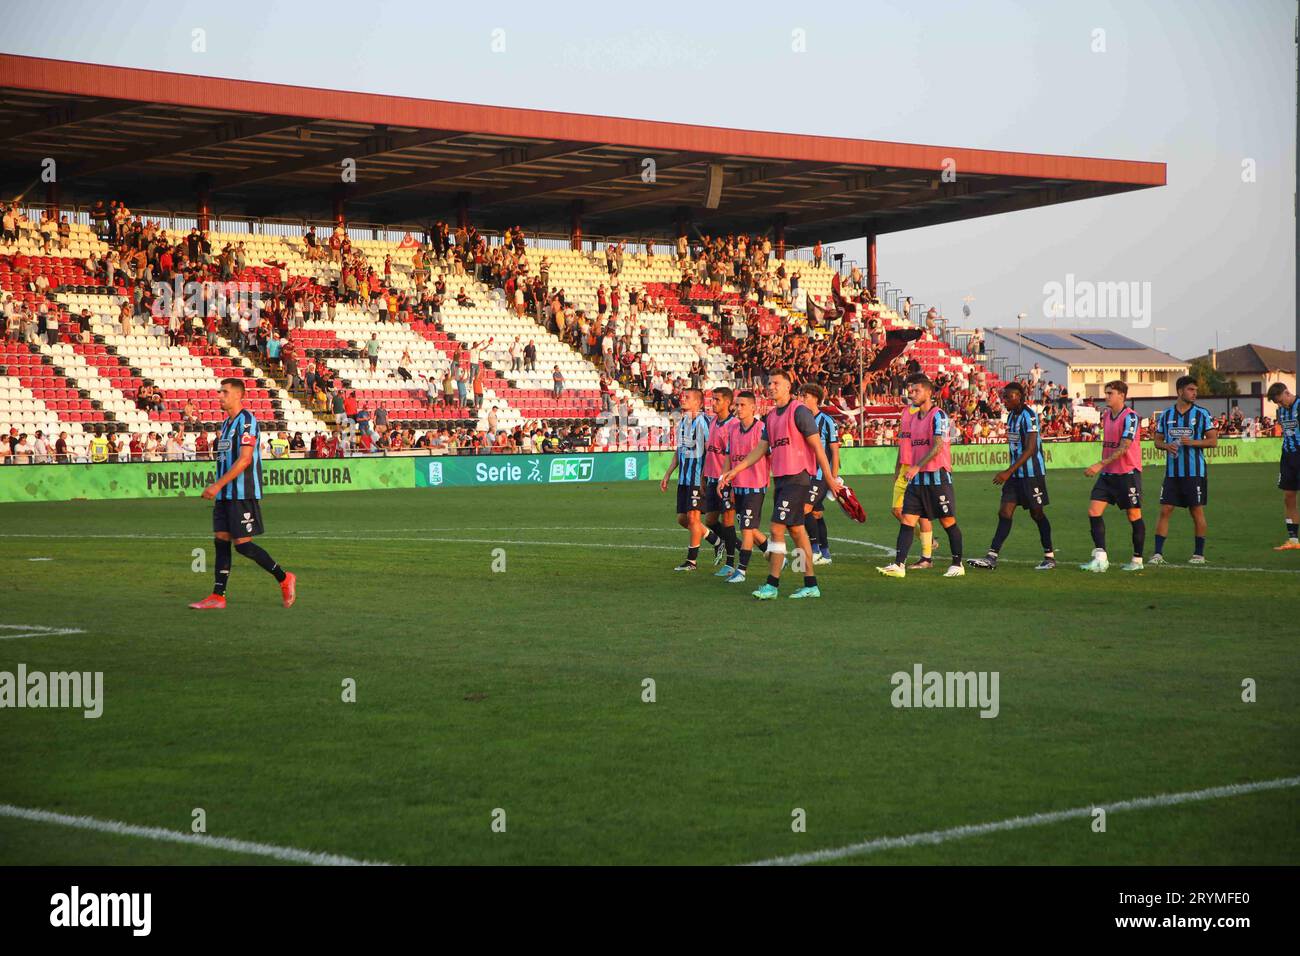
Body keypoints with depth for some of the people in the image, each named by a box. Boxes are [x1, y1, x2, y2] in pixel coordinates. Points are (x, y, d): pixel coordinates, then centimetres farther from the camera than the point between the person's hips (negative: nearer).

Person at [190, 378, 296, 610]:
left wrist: (218, 485, -21)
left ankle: (284, 578, 7)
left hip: (243, 494, -9)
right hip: (225, 495, 9)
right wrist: (217, 489, 16)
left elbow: (244, 460, -20)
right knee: (221, 541, 4)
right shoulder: (226, 423, 17)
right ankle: (218, 596, 4)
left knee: (242, 544, -7)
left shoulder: (246, 421, -12)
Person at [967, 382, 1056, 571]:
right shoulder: (1011, 415, 12)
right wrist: (1009, 472, 20)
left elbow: (1030, 449, -23)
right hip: (1015, 474, 8)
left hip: (1032, 473, -8)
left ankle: (1049, 557, 15)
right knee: (1005, 512, -1)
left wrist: (1008, 472, -25)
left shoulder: (1029, 416, -17)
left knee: (1037, 514, 2)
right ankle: (992, 557, -6)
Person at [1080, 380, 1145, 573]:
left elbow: (1124, 448, -21)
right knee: (1094, 511, -6)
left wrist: (1100, 464, -26)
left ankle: (1137, 560, 14)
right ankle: (1100, 558, -9)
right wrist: (1102, 466, 16)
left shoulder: (1130, 417, -13)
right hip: (1108, 474, 8)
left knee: (1134, 515, 3)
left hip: (1128, 472, -7)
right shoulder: (1106, 415, 11)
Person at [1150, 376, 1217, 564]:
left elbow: (1213, 441, -2)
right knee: (1165, 510, -3)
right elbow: (1157, 440, 13)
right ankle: (1158, 554, -1)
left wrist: (1193, 442, -17)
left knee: (1197, 511, 3)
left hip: (1195, 472, -2)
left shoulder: (1202, 414, -1)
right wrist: (1166, 446, -9)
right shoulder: (1166, 414, 8)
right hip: (1172, 471, 2)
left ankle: (1199, 553, 13)